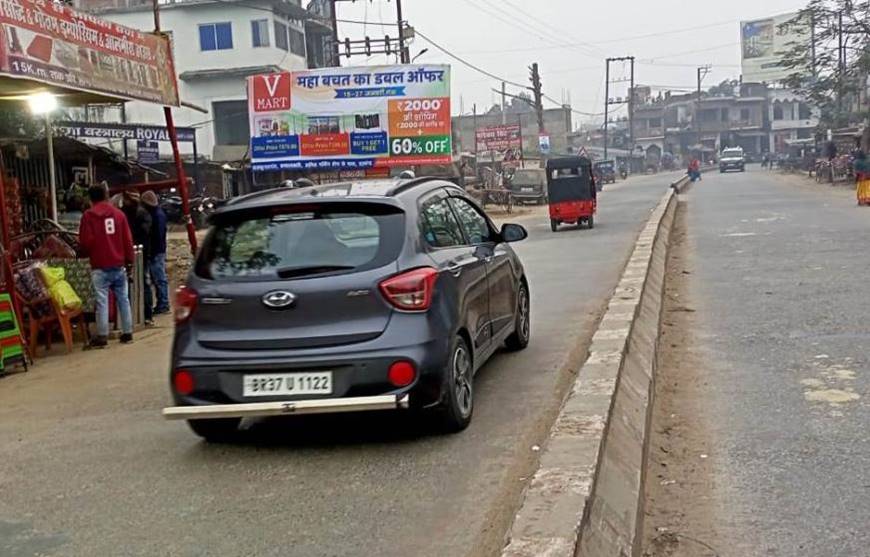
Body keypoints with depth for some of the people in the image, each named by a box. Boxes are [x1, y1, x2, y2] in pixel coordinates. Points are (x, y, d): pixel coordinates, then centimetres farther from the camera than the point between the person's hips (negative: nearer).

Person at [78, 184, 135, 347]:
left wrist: (86, 253, 16)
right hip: (119, 264, 3)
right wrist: (129, 261, 14)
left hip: (100, 266, -3)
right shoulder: (118, 214, 6)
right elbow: (127, 240, 6)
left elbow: (85, 241, -6)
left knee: (102, 301, -3)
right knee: (123, 298, 9)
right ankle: (127, 333, 13)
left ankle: (102, 336, -3)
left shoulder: (88, 216, -4)